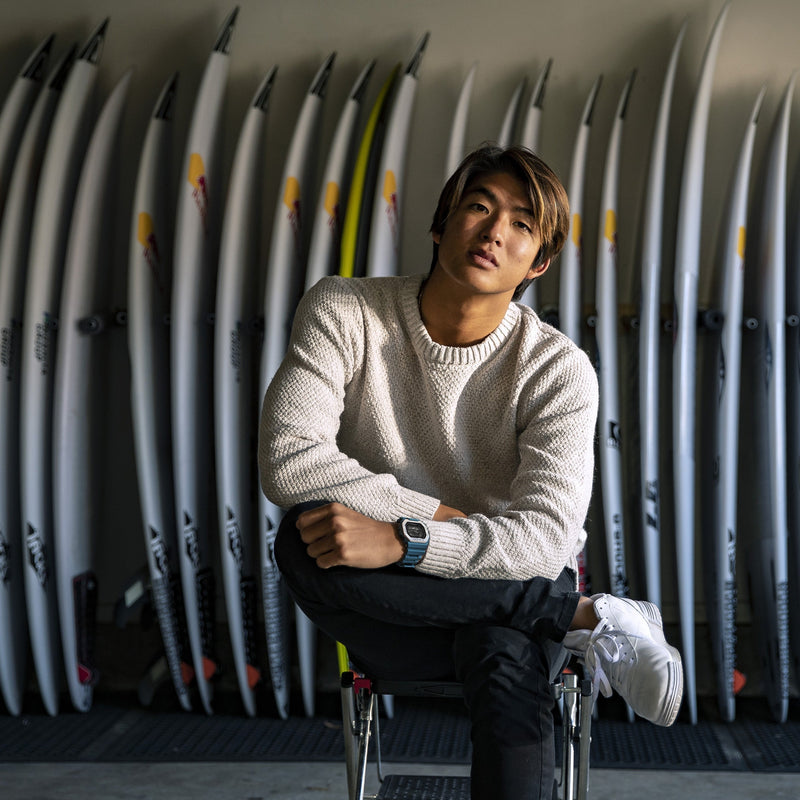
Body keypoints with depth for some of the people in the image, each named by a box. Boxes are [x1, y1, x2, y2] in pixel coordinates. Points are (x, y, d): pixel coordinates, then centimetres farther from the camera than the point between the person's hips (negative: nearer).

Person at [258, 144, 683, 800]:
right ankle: (591, 619, -23)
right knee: (304, 538, -32)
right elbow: (289, 461, -18)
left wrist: (403, 539, -35)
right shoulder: (342, 313, -7)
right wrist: (441, 514, -18)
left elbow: (548, 532, -21)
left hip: (509, 586, -2)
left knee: (508, 668, -38)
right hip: (396, 619, 3)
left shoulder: (559, 369, -9)